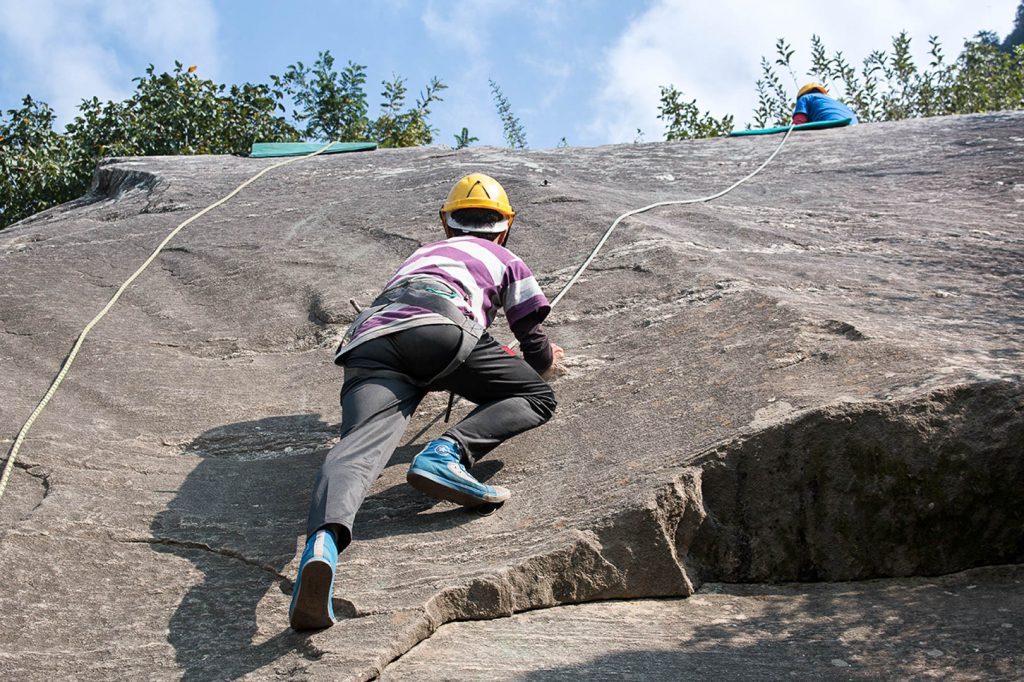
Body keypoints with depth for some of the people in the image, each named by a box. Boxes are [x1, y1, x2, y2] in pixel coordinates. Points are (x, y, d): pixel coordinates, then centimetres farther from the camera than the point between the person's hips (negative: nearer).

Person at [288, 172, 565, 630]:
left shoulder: (423, 253, 45)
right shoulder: (506, 261, 33)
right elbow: (535, 345, 33)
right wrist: (547, 363, 57)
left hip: (368, 341, 4)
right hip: (435, 325, -4)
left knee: (359, 447, -19)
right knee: (536, 396, 10)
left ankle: (323, 541, -50)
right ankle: (447, 454, -16)